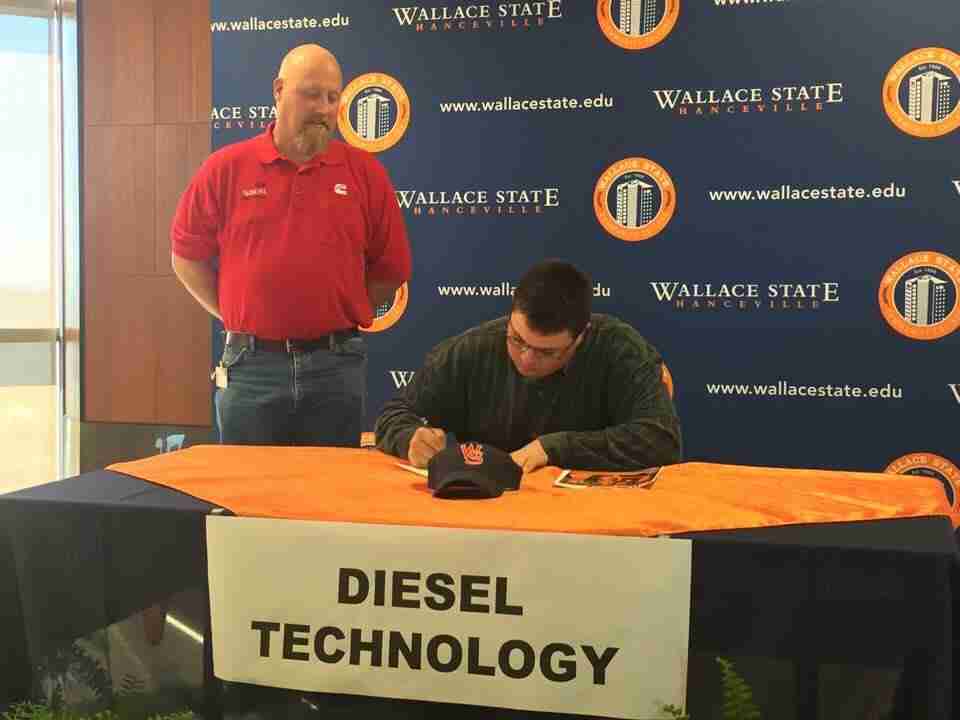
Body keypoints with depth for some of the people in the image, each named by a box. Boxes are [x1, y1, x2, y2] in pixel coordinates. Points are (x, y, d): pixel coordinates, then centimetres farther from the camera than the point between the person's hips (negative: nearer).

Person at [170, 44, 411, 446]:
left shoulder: (365, 172, 3)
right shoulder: (225, 168, 1)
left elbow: (391, 269, 8)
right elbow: (187, 257, 7)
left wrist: (341, 315, 6)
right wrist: (236, 317, 4)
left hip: (336, 366, 1)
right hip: (251, 365, 0)